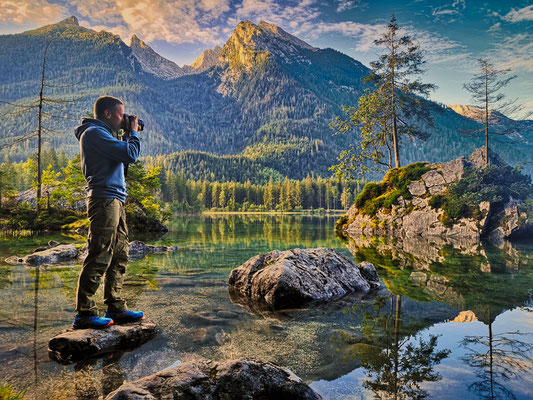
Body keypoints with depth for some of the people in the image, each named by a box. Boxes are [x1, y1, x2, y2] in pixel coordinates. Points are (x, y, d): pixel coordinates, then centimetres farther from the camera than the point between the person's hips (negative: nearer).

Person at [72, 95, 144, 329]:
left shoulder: (101, 134, 24)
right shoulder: (94, 132, -8)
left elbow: (123, 155, 25)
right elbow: (130, 155, -16)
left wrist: (128, 135, 18)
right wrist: (133, 132, 1)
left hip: (114, 200, 10)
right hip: (105, 198, -10)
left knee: (119, 255, 10)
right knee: (99, 257, -9)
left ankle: (116, 309, 16)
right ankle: (84, 313, -1)